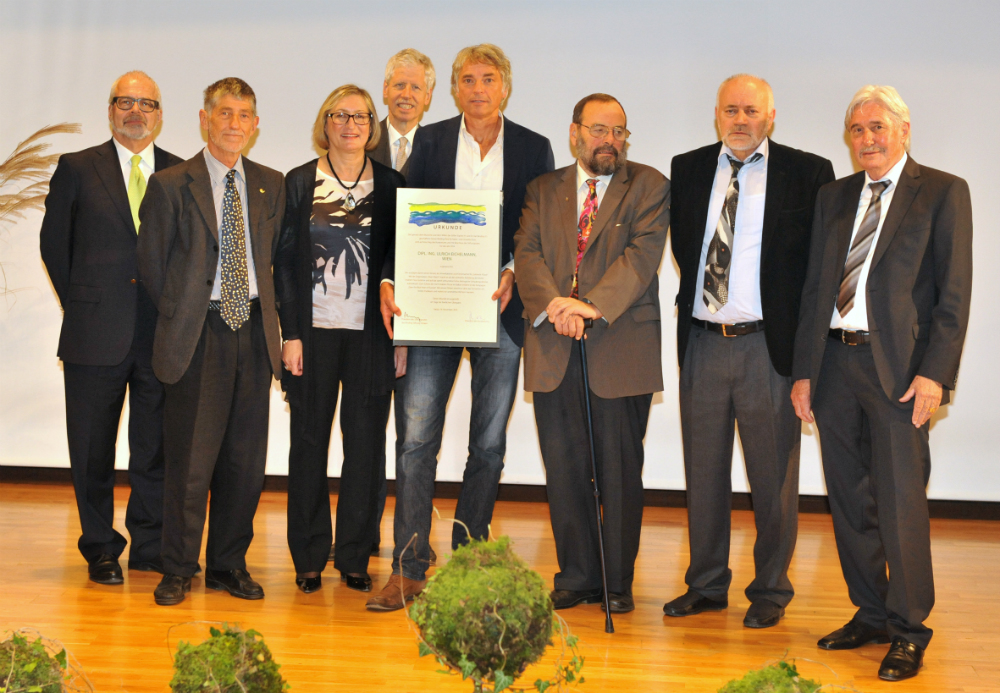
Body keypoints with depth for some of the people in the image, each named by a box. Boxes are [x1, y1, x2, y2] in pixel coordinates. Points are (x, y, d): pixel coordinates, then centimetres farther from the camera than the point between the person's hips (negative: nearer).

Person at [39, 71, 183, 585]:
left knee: (157, 445, 7)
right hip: (97, 332, -1)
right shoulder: (77, 169, 5)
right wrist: (79, 305, 5)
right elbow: (54, 243, 8)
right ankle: (101, 548, 19)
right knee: (93, 447, 6)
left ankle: (150, 545, 20)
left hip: (163, 331, 1)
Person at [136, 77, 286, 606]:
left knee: (245, 459, 7)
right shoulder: (170, 185, 0)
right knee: (190, 459, -1)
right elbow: (151, 265, 3)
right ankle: (178, 569, 12)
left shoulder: (270, 186, 12)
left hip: (253, 332, 4)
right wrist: (179, 317, 3)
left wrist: (262, 311, 8)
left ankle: (229, 564, 20)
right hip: (197, 335, -4)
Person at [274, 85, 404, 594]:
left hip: (371, 332, 1)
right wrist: (290, 334, -5)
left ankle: (354, 557, 13)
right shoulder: (299, 183, 5)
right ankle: (309, 558, 15)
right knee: (309, 442, 4)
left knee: (365, 442, 2)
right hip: (314, 331, 0)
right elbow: (284, 262, 3)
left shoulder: (390, 185, 7)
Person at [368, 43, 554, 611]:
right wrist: (391, 281, -10)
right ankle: (409, 570, 0)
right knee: (416, 439, -5)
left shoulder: (534, 149, 6)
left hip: (500, 308, 1)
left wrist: (512, 273, -14)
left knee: (488, 445, 6)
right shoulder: (430, 142, 7)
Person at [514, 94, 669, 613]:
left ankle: (618, 581, 14)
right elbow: (527, 251, 2)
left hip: (621, 348, -3)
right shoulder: (543, 190, 15)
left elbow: (642, 253, -8)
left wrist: (594, 305, -21)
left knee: (620, 470, 2)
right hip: (554, 351, 3)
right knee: (564, 468, 6)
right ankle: (577, 576, 18)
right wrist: (552, 304, -17)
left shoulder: (648, 186, 5)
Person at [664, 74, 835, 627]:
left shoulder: (807, 173, -1)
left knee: (773, 475, 4)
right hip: (702, 342, 3)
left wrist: (805, 328, -5)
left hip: (770, 344, -3)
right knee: (703, 471, 10)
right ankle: (706, 585, 23)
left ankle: (770, 591, 17)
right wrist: (698, 292, 7)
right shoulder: (686, 169, 10)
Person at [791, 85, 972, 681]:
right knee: (850, 501, 10)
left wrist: (934, 373, -14)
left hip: (897, 367, -5)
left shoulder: (943, 192, 0)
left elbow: (954, 293, -5)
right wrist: (804, 370, 9)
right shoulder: (834, 197, 16)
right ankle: (870, 615, 24)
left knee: (900, 503, -4)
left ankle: (908, 631, 9)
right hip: (835, 362, 5)